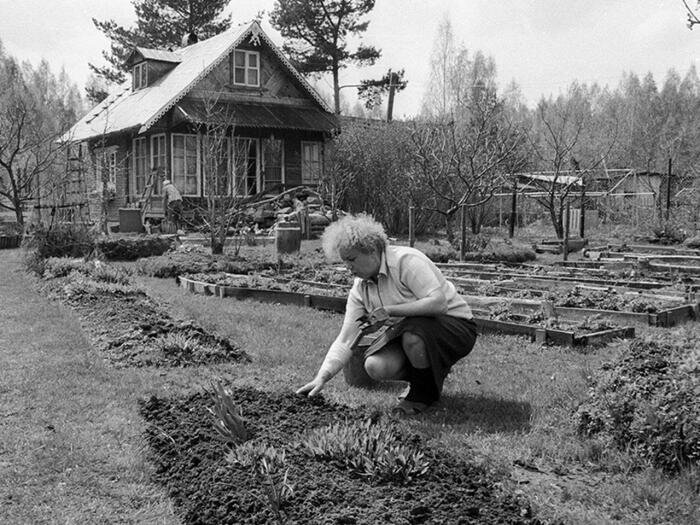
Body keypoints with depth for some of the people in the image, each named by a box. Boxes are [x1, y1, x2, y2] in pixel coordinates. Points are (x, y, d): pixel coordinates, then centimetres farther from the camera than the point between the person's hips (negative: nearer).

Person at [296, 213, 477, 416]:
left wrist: (391, 310, -33)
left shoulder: (406, 260, -22)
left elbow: (438, 303, -32)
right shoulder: (359, 289, -1)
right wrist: (321, 378, -15)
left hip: (455, 326, -6)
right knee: (375, 366, -18)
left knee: (412, 335, -37)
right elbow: (345, 341, -3)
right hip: (411, 333, 6)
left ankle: (424, 393, -7)